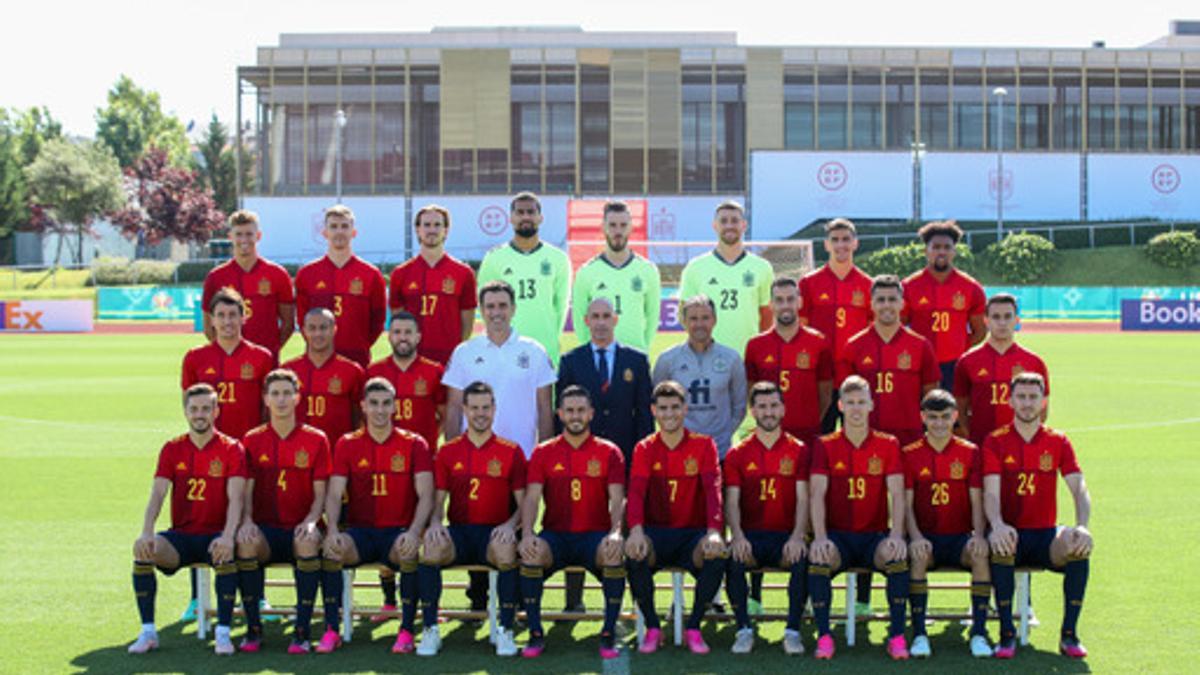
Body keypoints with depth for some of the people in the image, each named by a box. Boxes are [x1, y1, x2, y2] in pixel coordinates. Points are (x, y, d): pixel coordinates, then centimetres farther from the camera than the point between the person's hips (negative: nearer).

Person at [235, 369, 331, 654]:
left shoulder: (316, 439, 5)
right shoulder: (252, 440, 9)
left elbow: (320, 494, 2)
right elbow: (246, 490, 4)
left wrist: (311, 521, -17)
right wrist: (246, 520, -16)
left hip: (300, 528, -1)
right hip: (264, 527, 1)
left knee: (308, 542, -36)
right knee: (245, 543, -33)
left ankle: (302, 630, -27)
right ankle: (253, 628, -19)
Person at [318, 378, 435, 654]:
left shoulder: (414, 444, 2)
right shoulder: (347, 444, 7)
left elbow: (425, 496, -6)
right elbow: (334, 495, -1)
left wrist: (414, 532, -24)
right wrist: (333, 530, -21)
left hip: (399, 532, -1)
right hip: (360, 530, 1)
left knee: (410, 552, -34)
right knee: (331, 548, -30)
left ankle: (406, 631, -20)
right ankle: (331, 630, -19)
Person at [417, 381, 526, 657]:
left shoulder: (511, 452, 6)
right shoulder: (448, 452, 11)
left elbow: (523, 503, 4)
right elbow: (438, 500, 9)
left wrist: (510, 524, -17)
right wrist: (435, 522, -14)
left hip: (494, 533, -1)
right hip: (458, 532, 1)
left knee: (506, 550, -36)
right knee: (431, 548, -32)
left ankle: (506, 631, -21)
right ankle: (430, 631, -19)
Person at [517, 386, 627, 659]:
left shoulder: (609, 452, 6)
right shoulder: (543, 452, 8)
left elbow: (617, 499, -5)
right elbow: (532, 497, -2)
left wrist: (615, 532, -25)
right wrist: (527, 534, -21)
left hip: (595, 535, 0)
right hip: (555, 534, 1)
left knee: (615, 554, -33)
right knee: (530, 553, -31)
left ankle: (609, 634, -17)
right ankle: (535, 634, -16)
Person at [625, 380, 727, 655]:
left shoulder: (703, 445, 4)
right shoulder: (644, 448, 6)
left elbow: (713, 490, -10)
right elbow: (636, 492, -8)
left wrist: (714, 531, -29)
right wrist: (636, 530, -29)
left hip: (693, 532, 0)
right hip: (656, 532, 0)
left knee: (717, 555, -33)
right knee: (634, 553, -33)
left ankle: (693, 627, -10)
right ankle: (652, 628, -11)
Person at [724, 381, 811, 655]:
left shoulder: (799, 451, 8)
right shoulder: (738, 454, 10)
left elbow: (803, 499, -1)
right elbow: (732, 501, 1)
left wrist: (797, 537, -19)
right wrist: (737, 536, -18)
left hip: (787, 534, 0)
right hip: (750, 534, 0)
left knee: (802, 559, -33)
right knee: (733, 559, -32)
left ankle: (792, 631, -17)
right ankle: (744, 630, -16)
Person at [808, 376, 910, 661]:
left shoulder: (888, 445, 5)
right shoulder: (825, 446, 4)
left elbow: (897, 494, -3)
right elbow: (817, 494, -6)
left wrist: (896, 535, -20)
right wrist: (820, 537, -21)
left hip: (875, 535, 0)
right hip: (837, 534, 0)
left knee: (898, 556, -31)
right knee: (818, 557, -32)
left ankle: (897, 636, -19)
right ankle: (824, 635, -19)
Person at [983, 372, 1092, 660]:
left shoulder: (1058, 441, 7)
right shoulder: (995, 441, 1)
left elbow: (1079, 488, -3)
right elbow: (990, 493, -10)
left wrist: (1082, 525, -23)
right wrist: (997, 525, -31)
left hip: (1046, 534, 2)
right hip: (1011, 534, -2)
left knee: (1079, 543, -30)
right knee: (1000, 544, -36)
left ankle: (1069, 634, -17)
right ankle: (1007, 633, -25)